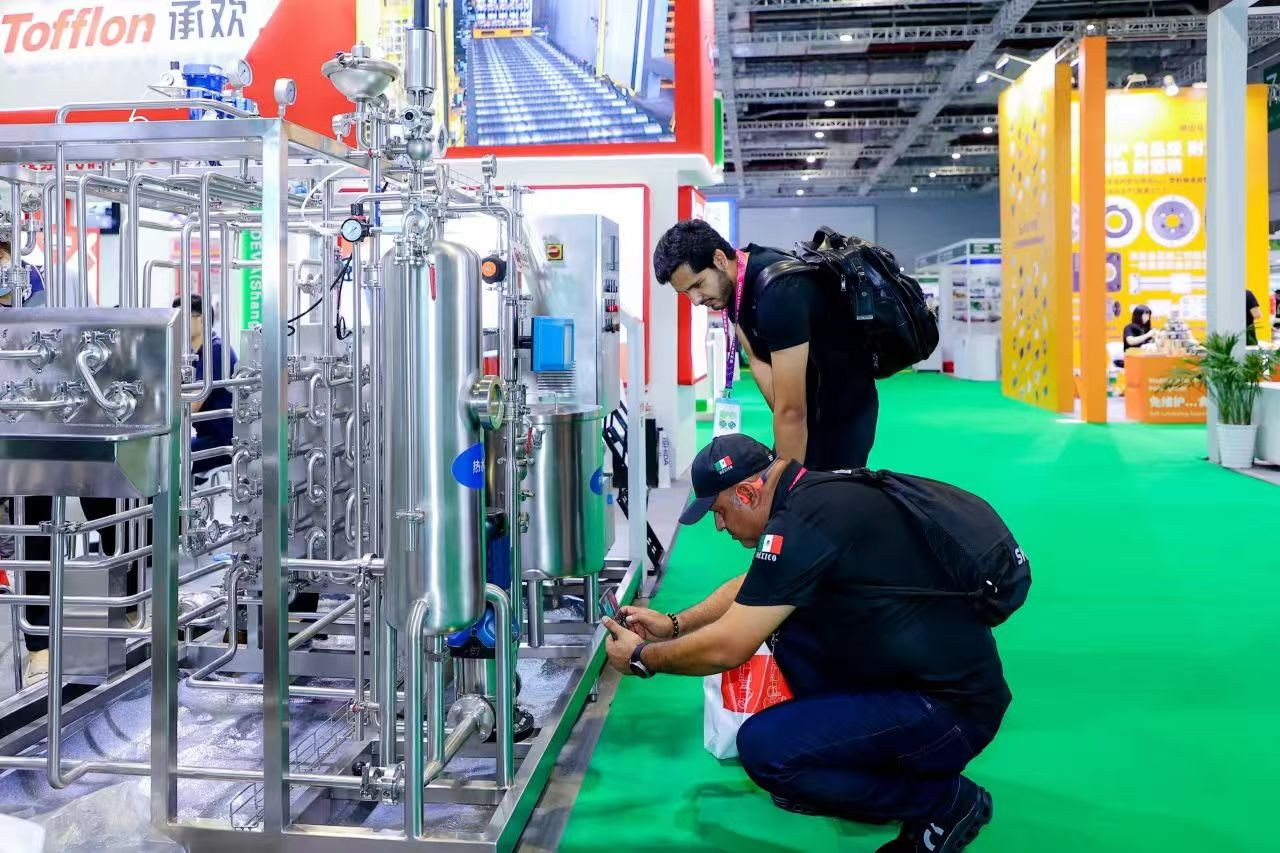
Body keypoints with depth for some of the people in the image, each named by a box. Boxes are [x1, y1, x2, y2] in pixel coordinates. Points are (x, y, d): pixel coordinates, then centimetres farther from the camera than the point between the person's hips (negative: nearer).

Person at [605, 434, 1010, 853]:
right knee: (780, 611, 9)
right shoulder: (817, 491, 6)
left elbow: (724, 649, -18)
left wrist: (642, 658, -1)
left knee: (761, 746, -18)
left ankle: (945, 800, 0)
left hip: (954, 709, -10)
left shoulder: (805, 522, -23)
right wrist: (674, 624, 18)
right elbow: (753, 588, 24)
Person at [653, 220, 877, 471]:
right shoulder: (732, 282, -7)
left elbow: (791, 409, -32)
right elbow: (759, 361, -3)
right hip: (809, 405, 8)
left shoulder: (778, 291, -32)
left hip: (844, 410, -8)